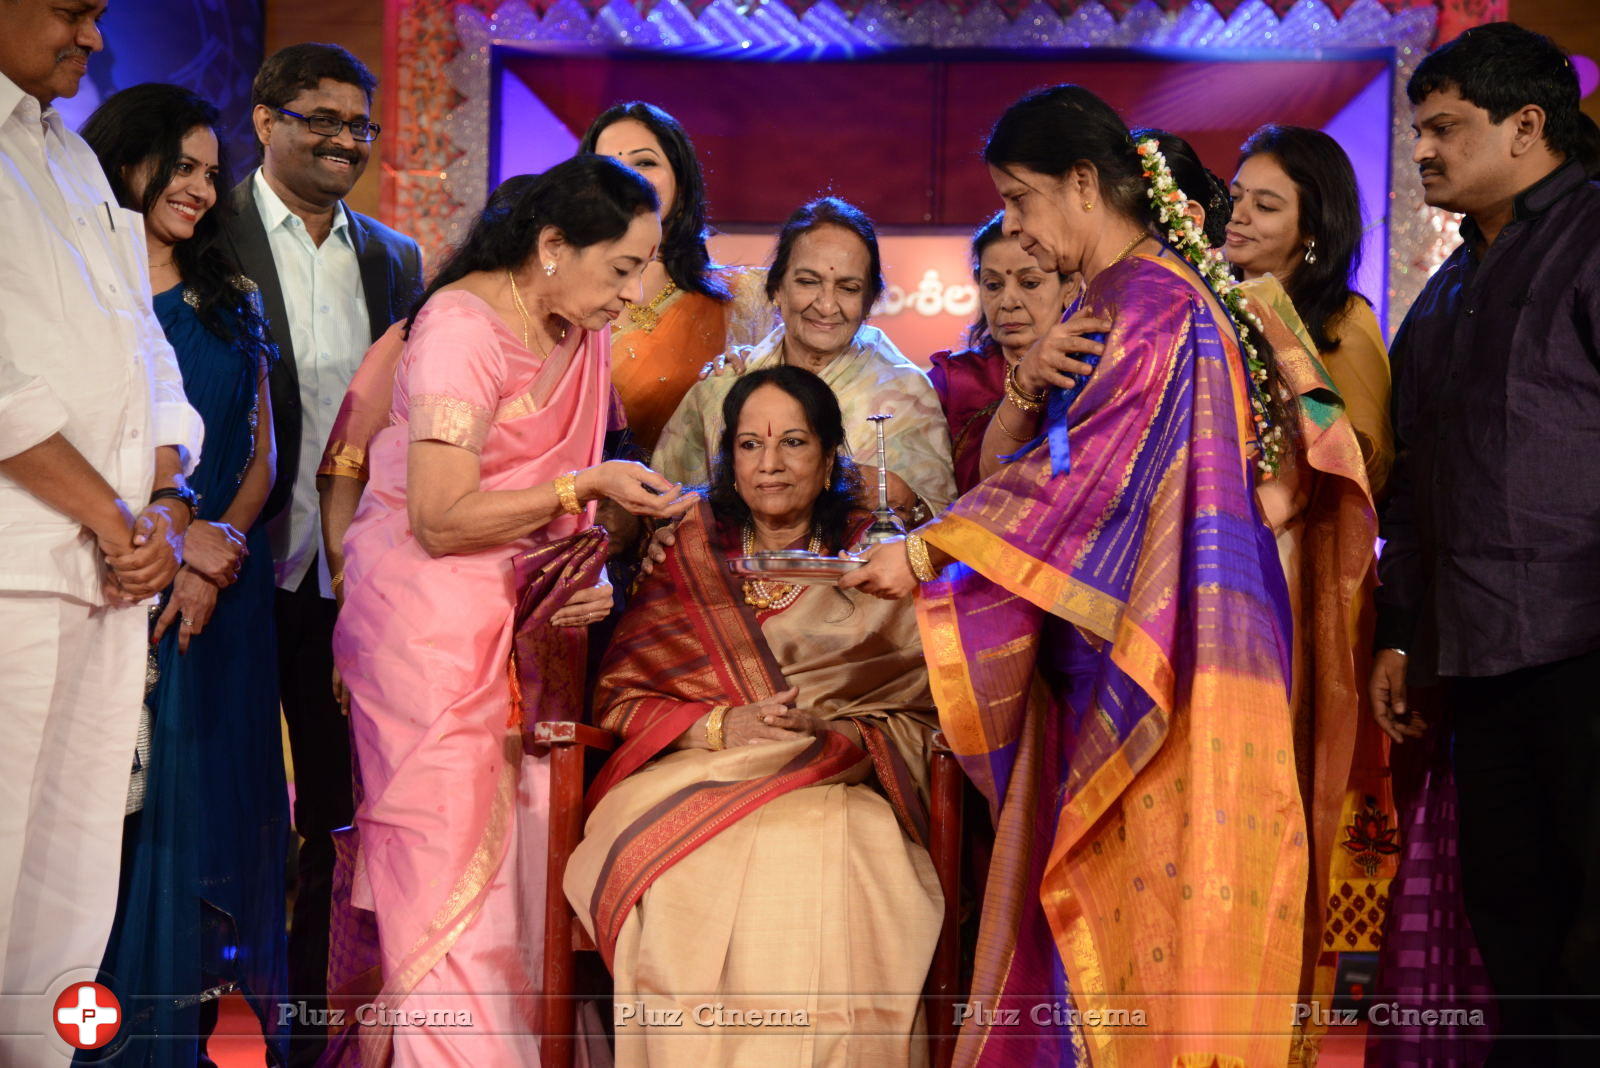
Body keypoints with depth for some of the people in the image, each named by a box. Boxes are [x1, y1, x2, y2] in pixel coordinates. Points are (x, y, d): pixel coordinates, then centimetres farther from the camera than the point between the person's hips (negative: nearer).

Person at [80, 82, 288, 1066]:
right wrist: (173, 535, -13)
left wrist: (213, 556, -5)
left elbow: (261, 454, 11)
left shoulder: (230, 300, 13)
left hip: (222, 583, 4)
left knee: (205, 795, 4)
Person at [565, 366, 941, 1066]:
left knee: (815, 860, -35)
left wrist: (834, 732, -14)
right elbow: (619, 695, 7)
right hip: (691, 778, 1)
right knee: (687, 878, -33)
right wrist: (722, 726, -10)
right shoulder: (688, 555, 13)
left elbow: (921, 715, 6)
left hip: (837, 785, -1)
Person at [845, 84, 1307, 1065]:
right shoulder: (1105, 307, 18)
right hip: (1095, 658, 9)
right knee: (1078, 910, 8)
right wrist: (1030, 387, -2)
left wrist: (924, 553, -14)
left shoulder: (1154, 305, -12)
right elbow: (1029, 465, 19)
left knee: (1145, 910, -5)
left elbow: (1088, 473, -17)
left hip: (1152, 659, -9)